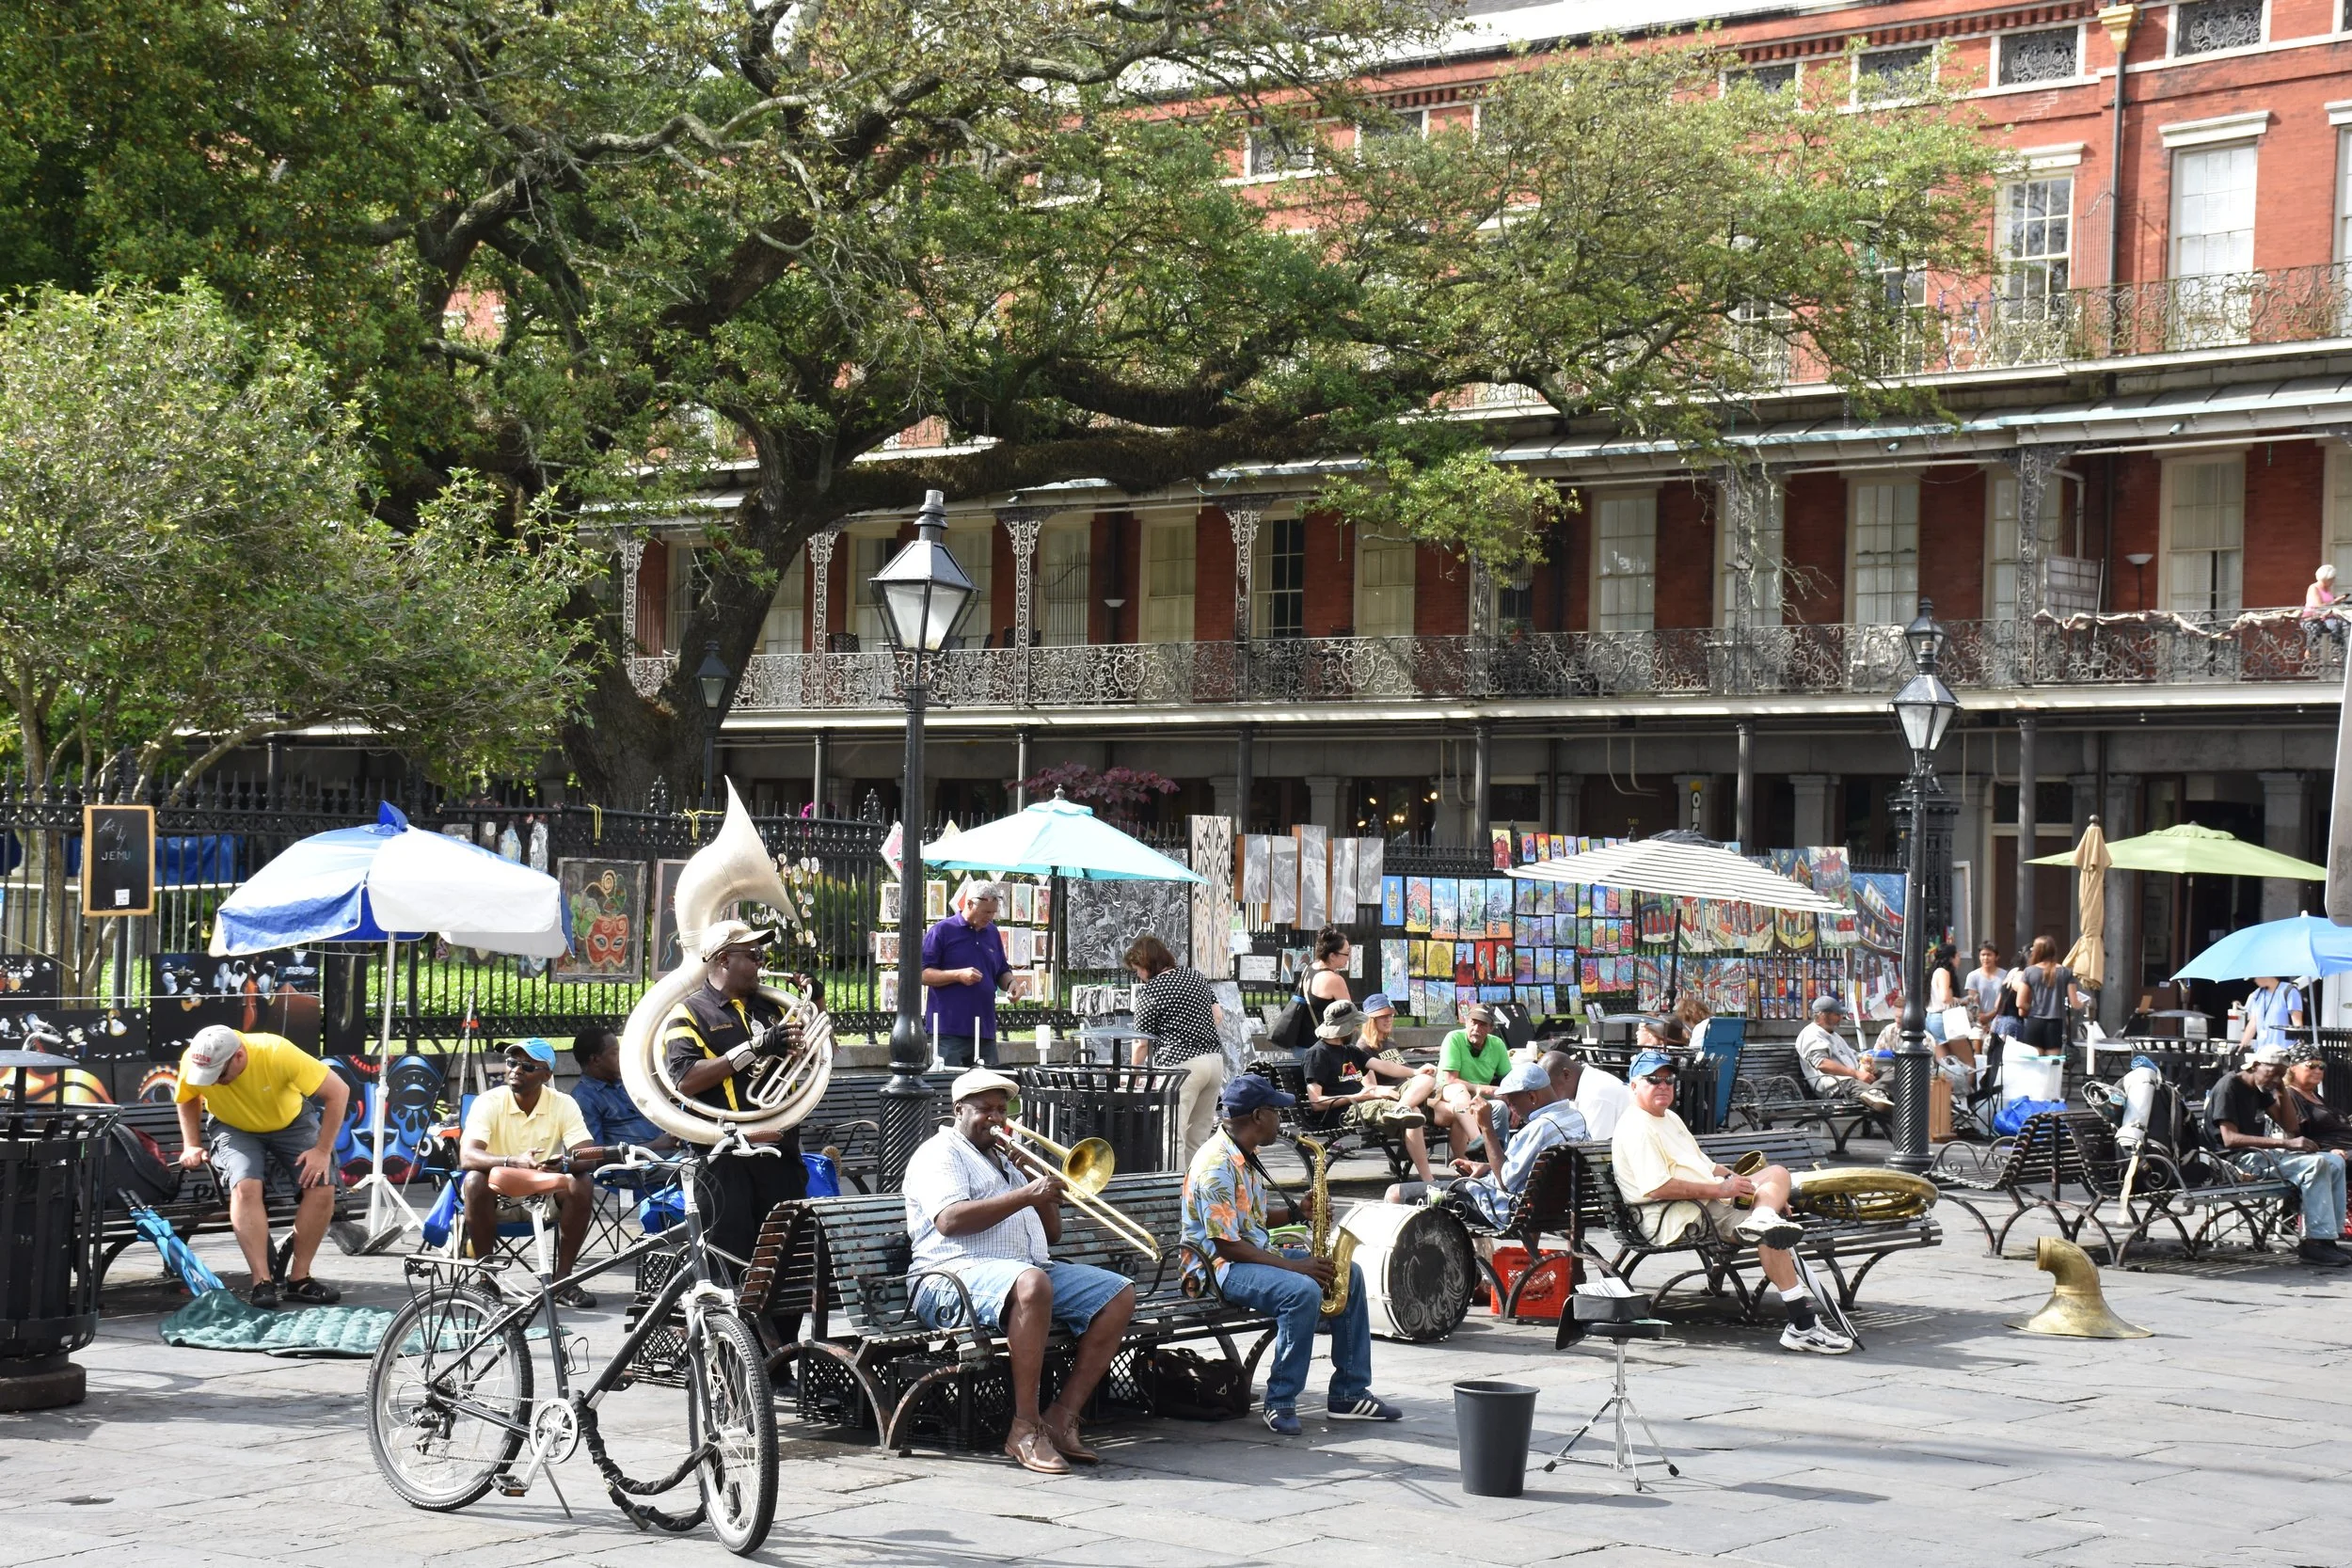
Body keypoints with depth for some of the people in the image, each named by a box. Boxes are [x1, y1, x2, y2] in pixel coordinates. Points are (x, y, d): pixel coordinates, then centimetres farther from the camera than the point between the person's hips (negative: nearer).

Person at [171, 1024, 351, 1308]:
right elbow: (187, 1100, -1)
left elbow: (339, 1092, -27)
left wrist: (322, 1151, -26)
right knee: (245, 1186, -29)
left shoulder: (278, 1054, -36)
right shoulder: (193, 1061, -27)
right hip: (234, 1129, 0)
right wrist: (191, 1145, -10)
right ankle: (262, 1282, -27)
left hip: (292, 1122, 0)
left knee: (322, 1187, -21)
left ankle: (299, 1278, -9)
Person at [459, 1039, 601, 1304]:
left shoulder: (563, 1105, -8)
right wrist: (514, 1162, -46)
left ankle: (562, 1280, -16)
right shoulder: (489, 1103, -14)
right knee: (475, 1181, -33)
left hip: (545, 1195, 2)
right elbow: (466, 1157, -28)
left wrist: (565, 1163, -42)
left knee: (581, 1186, -26)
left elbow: (589, 1157, -17)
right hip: (499, 1194, -2)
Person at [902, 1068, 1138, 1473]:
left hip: (1032, 1267, 9)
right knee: (1031, 1283, -40)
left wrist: (1043, 1184, 10)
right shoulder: (940, 1154, 5)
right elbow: (949, 1220, -16)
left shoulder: (1005, 1159, 30)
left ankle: (1061, 1419, -15)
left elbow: (1052, 1234, 28)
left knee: (1119, 1294, -10)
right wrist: (1025, 1195, -17)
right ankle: (1025, 1430, -35)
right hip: (956, 1274, -9)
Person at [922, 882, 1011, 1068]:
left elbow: (1002, 972, 24)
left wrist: (1010, 983, 2)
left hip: (985, 1031, 6)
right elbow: (922, 974, -7)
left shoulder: (993, 933, 16)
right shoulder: (942, 931, -3)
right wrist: (958, 975, -18)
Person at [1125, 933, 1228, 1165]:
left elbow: (1142, 1043, -1)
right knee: (1198, 1139, 10)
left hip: (1181, 1065, -7)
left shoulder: (1148, 991, -5)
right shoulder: (1195, 976, 13)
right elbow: (1218, 1016, 15)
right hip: (1215, 1058, 7)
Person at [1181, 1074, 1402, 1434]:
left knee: (1348, 1274, 4)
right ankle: (1280, 1403, -22)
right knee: (1303, 1291, -33)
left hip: (1255, 1254, 11)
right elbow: (1227, 1245, -24)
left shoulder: (1245, 1155, 11)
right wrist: (1293, 1265, -21)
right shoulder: (1215, 1165, -21)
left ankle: (1349, 1393, 5)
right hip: (1219, 1268, -11)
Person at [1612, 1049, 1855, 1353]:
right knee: (1770, 1236, -24)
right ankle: (1802, 1325, -29)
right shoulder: (1636, 1129, -10)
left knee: (1776, 1174, 5)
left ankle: (1763, 1219, -29)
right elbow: (1657, 1187, -22)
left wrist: (1732, 1178, 11)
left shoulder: (1670, 1118, 25)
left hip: (1712, 1200, 11)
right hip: (1677, 1216, -11)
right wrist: (1719, 1189, -19)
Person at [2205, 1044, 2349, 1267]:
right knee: (2315, 1164, -26)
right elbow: (2230, 1138, -24)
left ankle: (2328, 1237, -6)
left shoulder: (2259, 1090, 18)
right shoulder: (2228, 1087, -11)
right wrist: (2285, 1143, -27)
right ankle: (2315, 1243, -27)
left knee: (2334, 1163, 0)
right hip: (2240, 1159, -10)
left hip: (2261, 1154, 10)